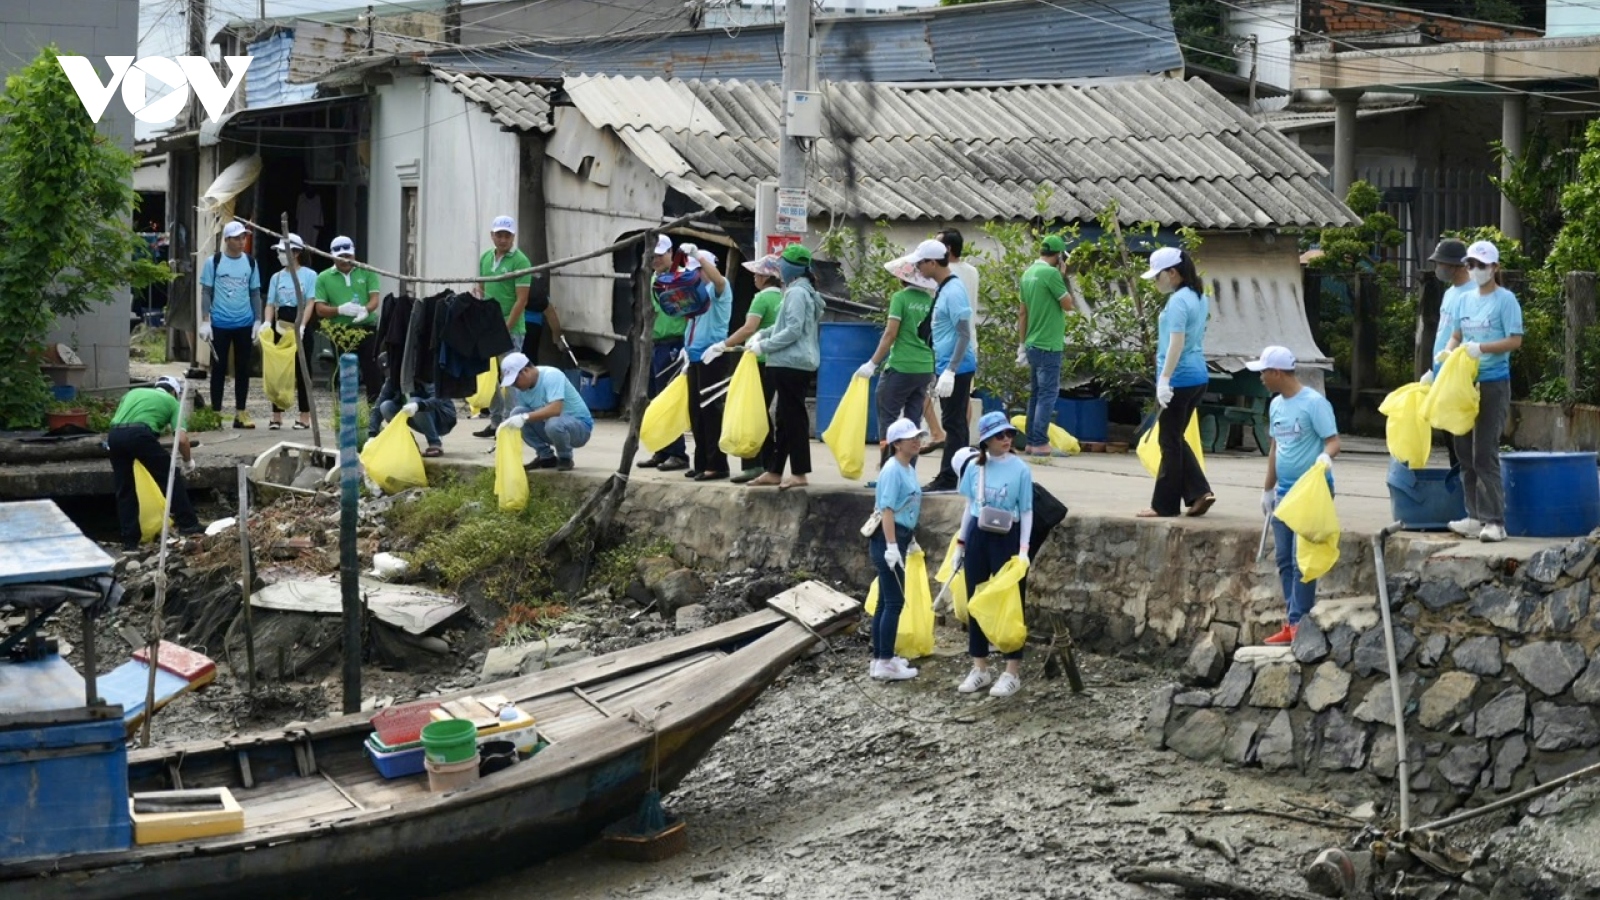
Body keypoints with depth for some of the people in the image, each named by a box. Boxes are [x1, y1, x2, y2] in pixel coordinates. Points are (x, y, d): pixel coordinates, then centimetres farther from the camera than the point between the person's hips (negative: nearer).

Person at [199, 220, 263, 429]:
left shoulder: (250, 262, 6)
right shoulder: (214, 261, -2)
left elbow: (255, 293, 11)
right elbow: (206, 292, -1)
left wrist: (258, 321, 4)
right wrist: (205, 321, -8)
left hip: (245, 324, 3)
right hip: (220, 324, -3)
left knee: (243, 369, 6)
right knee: (219, 368, 3)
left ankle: (240, 413, 12)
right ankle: (216, 413, 8)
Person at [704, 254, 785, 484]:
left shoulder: (762, 298, -12)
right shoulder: (782, 298, 12)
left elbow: (749, 328, -22)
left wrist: (722, 345, -19)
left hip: (761, 361, -8)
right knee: (763, 413, 14)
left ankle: (752, 465, -9)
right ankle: (769, 463, 15)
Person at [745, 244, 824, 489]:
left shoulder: (797, 293, -15)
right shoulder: (799, 291, 17)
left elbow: (793, 330, -21)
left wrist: (764, 346, -15)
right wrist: (762, 334, 11)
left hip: (792, 364, -11)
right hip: (791, 364, 11)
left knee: (793, 417, -6)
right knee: (784, 418, 13)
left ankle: (799, 473, -2)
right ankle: (774, 471, 18)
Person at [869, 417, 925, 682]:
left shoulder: (909, 469, 13)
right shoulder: (893, 470, -16)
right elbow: (887, 510, -21)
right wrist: (892, 546, -26)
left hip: (899, 538, 10)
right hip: (888, 539, -10)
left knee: (886, 601, 14)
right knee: (894, 602, -7)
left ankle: (880, 659, 20)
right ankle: (885, 663, -4)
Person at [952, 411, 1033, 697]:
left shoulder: (1020, 469, -8)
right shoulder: (975, 468, 2)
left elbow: (1026, 512, -6)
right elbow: (970, 506, 11)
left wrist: (1023, 549, -13)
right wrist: (961, 543, 11)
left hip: (1007, 537, -4)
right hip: (978, 536, 4)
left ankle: (1012, 672, 6)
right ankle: (980, 668, 20)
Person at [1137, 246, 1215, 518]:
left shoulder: (1178, 301, -16)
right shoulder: (1200, 298, 13)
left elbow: (1177, 342, -23)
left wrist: (1164, 378, -24)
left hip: (1179, 379, -9)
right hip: (1198, 377, 9)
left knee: (1170, 443, 0)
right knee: (1176, 440, 16)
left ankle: (1164, 504, 7)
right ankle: (1199, 492, 7)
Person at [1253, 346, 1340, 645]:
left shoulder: (1314, 403, -12)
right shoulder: (1276, 405, 13)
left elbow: (1333, 440, -15)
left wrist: (1325, 455, -36)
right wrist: (1268, 489, 22)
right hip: (1285, 492, 8)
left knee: (1301, 561, -9)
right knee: (1285, 561, 8)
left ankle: (1299, 623, -5)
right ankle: (1293, 624, 12)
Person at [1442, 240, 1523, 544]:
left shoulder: (1505, 300, -7)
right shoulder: (1464, 299, 12)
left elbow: (1515, 340, -13)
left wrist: (1481, 348, -23)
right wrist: (1447, 351, -3)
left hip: (1493, 384, -7)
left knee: (1485, 453, -11)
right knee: (1465, 451, 8)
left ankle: (1495, 521, -8)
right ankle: (1476, 517, 17)